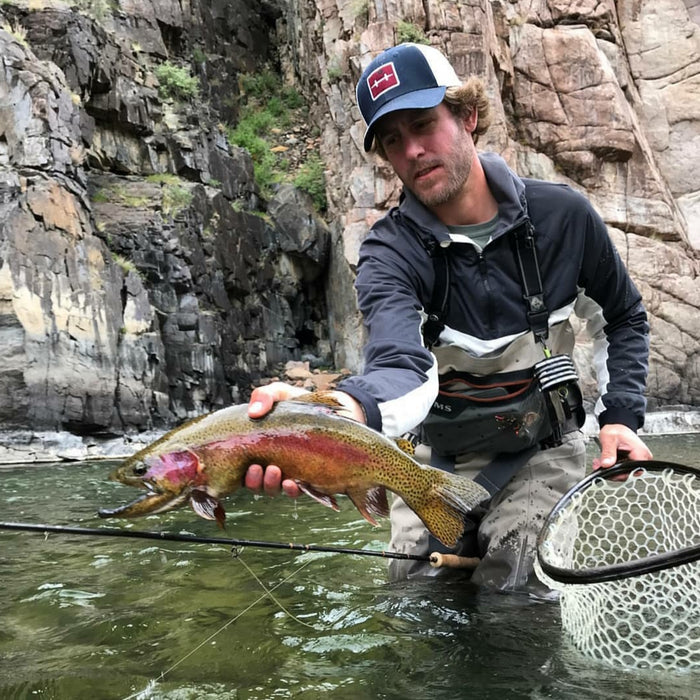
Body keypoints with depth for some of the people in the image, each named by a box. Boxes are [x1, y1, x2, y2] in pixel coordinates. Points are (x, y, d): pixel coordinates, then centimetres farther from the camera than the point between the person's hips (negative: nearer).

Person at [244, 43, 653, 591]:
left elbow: (625, 317, 7)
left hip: (543, 449, 0)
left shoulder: (563, 216, -11)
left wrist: (621, 415, -7)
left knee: (506, 590, -13)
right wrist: (335, 411, -63)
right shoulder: (389, 252, -18)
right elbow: (401, 364, -40)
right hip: (440, 459, 0)